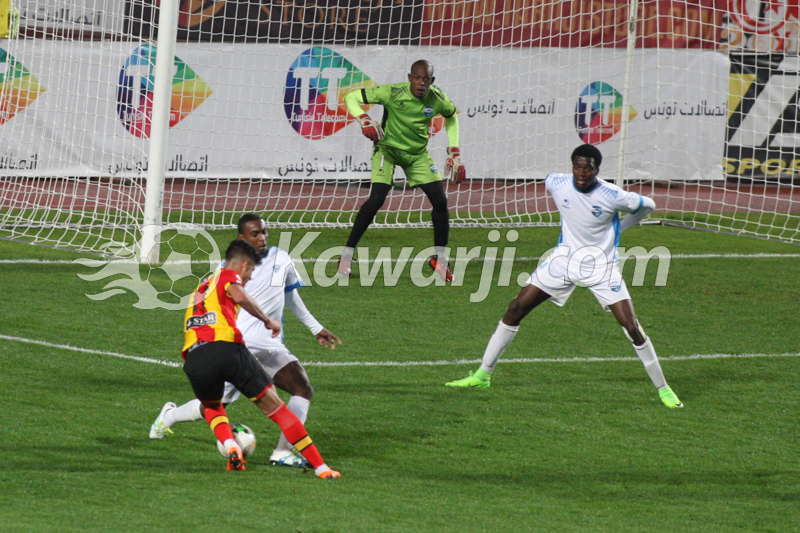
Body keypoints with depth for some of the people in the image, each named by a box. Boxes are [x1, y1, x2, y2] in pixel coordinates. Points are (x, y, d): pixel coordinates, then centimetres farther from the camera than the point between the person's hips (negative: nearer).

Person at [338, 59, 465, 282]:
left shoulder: (438, 100, -11)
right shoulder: (393, 93, -22)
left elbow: (452, 116, 13)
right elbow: (351, 98, -16)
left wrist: (454, 153, 7)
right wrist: (364, 120, -34)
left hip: (417, 154, 4)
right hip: (387, 149, -4)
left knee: (440, 201, -6)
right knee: (376, 199, -21)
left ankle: (440, 259, 12)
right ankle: (347, 255, -10)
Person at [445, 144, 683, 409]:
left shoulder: (612, 196, -20)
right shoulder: (558, 184, -11)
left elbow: (647, 205, -1)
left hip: (601, 265, -3)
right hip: (565, 257, 3)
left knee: (631, 327, -12)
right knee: (516, 308, -2)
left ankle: (662, 388, 4)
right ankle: (483, 375, 8)